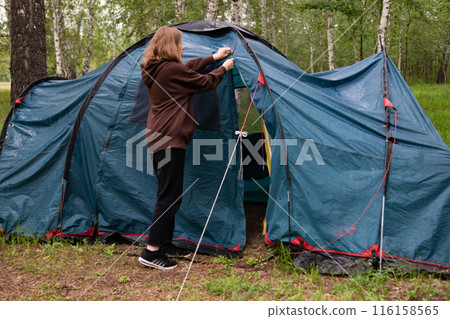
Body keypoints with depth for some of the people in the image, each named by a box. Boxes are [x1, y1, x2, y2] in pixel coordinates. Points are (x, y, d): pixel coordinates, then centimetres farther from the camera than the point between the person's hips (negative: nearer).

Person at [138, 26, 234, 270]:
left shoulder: (156, 69, 12)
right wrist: (224, 68, 14)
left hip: (158, 138, 10)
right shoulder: (172, 69, -16)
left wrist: (213, 58, 34)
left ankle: (165, 246, 24)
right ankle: (151, 252, -2)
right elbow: (205, 83, -5)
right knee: (169, 197, -5)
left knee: (168, 195, 16)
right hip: (170, 140, -10)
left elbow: (188, 69, 26)